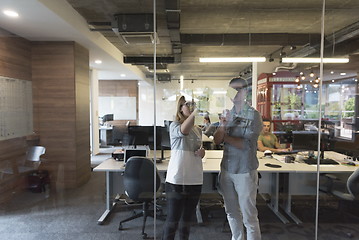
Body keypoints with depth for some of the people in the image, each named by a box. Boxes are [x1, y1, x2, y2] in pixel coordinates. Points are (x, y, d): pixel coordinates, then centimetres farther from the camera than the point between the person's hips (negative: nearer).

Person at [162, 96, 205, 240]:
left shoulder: (198, 130, 11)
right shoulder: (174, 126, -7)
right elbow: (183, 130, -31)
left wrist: (202, 153, 0)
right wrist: (196, 111, -43)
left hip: (195, 180, 6)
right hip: (176, 180, -5)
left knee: (187, 219, 17)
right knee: (172, 220, 3)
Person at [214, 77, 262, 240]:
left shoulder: (253, 115, -8)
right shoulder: (228, 114, 8)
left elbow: (247, 144, -15)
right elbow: (217, 140, 1)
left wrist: (226, 137, -4)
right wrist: (223, 125, -17)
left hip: (245, 172, -5)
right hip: (227, 170, 5)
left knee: (249, 216, 4)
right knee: (232, 213, 19)